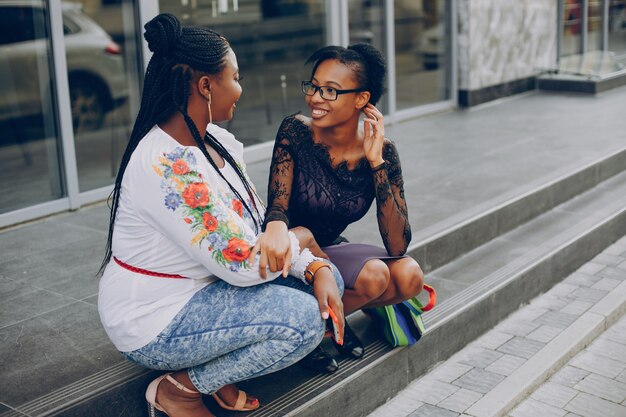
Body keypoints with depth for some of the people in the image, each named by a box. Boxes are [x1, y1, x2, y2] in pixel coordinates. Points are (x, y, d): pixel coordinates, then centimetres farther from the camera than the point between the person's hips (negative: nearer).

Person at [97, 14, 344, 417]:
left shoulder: (219, 142, 2)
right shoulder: (168, 167, -29)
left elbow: (259, 229, 4)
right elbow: (244, 264, -28)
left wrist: (317, 269, -12)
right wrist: (300, 238, -9)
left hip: (202, 289, 9)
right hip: (154, 324, -9)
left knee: (326, 278, 2)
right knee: (304, 318, -23)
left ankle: (219, 373, 3)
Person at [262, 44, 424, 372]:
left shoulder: (382, 152, -12)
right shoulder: (296, 132, -17)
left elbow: (397, 246, -19)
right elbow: (276, 207, -19)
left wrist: (376, 162, -26)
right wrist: (278, 230, -46)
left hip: (332, 249, 4)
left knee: (409, 277, -20)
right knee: (373, 276, -28)